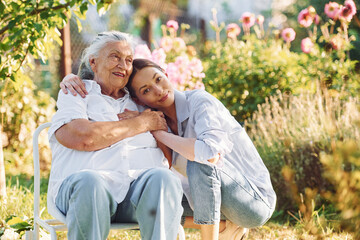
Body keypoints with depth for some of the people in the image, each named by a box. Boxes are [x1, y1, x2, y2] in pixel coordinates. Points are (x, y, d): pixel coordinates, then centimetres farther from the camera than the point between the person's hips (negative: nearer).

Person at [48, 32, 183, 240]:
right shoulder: (75, 94, 18)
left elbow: (171, 157, 21)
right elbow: (83, 138, -6)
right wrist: (141, 124, 3)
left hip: (141, 182, 3)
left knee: (163, 178, -32)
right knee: (89, 182, -38)